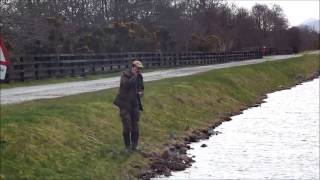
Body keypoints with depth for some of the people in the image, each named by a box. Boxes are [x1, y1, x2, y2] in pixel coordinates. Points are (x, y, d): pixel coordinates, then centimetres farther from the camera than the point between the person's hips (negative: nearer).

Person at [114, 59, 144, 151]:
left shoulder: (139, 77, 8)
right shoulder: (125, 75, -10)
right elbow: (126, 84, -28)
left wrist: (141, 92, 0)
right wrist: (134, 76, -22)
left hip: (135, 104, 5)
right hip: (125, 104, -5)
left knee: (135, 126, 7)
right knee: (127, 126, -4)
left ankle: (134, 146, 18)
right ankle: (127, 146, 10)